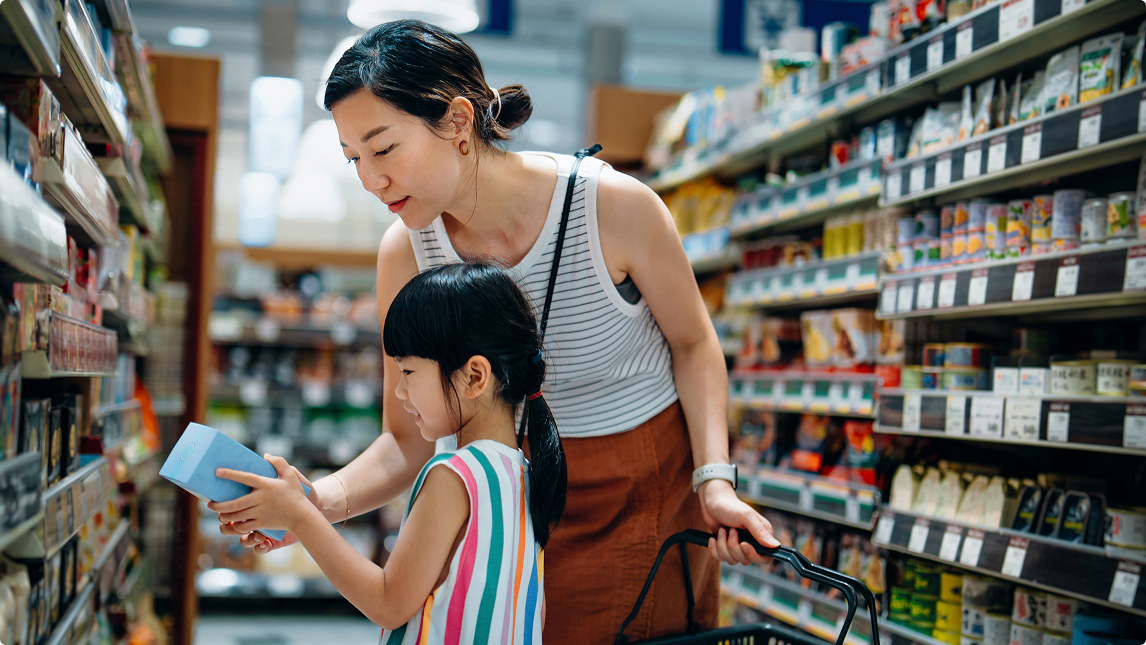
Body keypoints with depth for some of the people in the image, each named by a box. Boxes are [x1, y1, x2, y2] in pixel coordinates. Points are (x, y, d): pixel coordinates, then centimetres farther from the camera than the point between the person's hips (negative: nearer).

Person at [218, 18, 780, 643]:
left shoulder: (615, 205, -23)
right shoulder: (406, 254, -13)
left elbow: (693, 344, -6)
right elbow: (408, 439, -7)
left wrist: (714, 480, -17)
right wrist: (319, 500, -26)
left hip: (654, 487, -2)